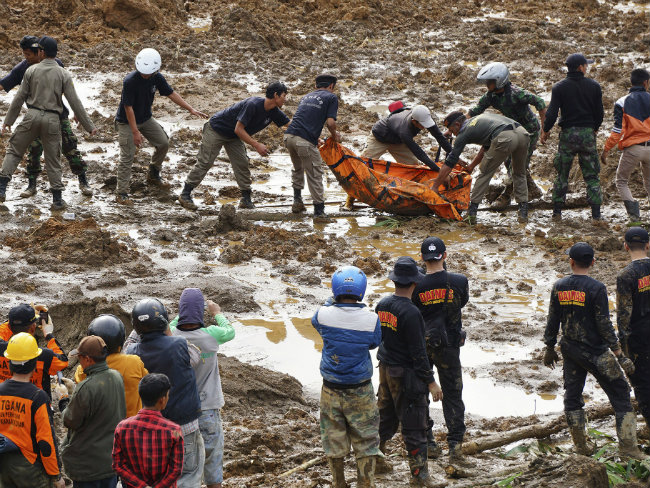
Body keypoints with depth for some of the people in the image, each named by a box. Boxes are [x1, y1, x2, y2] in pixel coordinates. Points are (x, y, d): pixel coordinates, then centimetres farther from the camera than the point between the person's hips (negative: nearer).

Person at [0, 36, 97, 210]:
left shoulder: (31, 70, 0)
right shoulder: (63, 75, 0)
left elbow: (19, 98, 3)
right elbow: (75, 102, -2)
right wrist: (89, 126, 4)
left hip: (32, 116, -1)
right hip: (52, 119, 1)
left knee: (14, 150, 11)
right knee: (53, 160, 10)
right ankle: (57, 200, 11)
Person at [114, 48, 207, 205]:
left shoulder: (156, 78, -11)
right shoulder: (130, 81, -30)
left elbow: (171, 94, 0)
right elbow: (128, 108, -26)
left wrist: (191, 109, -5)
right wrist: (135, 132, -25)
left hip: (146, 119, 7)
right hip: (127, 122, -7)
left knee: (163, 143, 8)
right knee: (127, 156, -10)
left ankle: (153, 175, 30)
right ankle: (122, 194, -7)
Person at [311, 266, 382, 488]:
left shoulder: (324, 314, -15)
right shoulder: (370, 319, -16)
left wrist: (334, 300, 21)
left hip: (331, 390, 1)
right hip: (360, 392, -1)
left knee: (334, 439, 16)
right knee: (366, 442, 10)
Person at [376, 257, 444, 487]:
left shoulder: (382, 305, 0)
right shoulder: (410, 313, -23)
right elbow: (418, 352, -21)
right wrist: (430, 382, -16)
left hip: (385, 370, 8)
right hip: (406, 374, -8)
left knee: (385, 416, 22)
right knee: (413, 425, 0)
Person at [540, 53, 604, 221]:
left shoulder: (559, 88, -2)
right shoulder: (594, 86, 1)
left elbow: (551, 114, -7)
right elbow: (599, 113, 5)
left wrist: (545, 132, 8)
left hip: (567, 134, 0)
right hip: (588, 134, 0)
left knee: (562, 174, 9)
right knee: (591, 175, 6)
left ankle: (557, 211, 7)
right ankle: (596, 213, 0)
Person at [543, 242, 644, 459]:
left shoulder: (559, 287, 0)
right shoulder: (596, 288, -14)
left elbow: (552, 321, 6)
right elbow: (604, 325, -15)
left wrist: (550, 348, 18)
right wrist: (620, 355, -11)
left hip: (570, 350, 5)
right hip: (595, 351, -5)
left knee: (572, 396, 15)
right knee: (620, 394, 2)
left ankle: (581, 445, 18)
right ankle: (627, 445, -4)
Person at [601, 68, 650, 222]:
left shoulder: (622, 103, -2)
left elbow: (618, 130, -7)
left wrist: (606, 149, -1)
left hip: (632, 148, -2)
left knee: (621, 181, 14)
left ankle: (634, 212, -8)